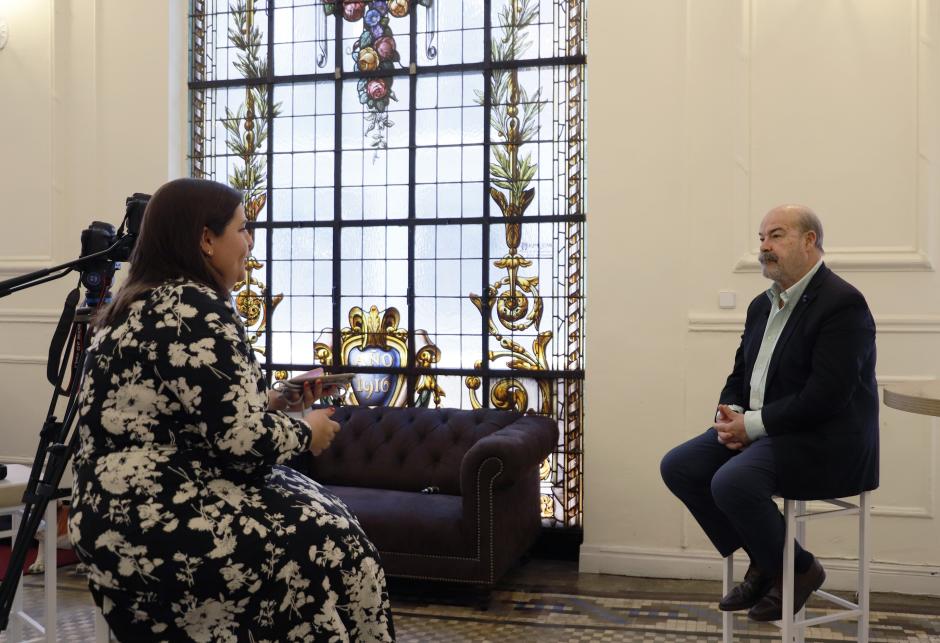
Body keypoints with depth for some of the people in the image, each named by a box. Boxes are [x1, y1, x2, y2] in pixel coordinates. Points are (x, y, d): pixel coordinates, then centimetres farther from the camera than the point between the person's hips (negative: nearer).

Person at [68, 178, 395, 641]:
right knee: (330, 542, -1)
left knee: (308, 510, 17)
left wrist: (272, 402, 9)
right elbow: (244, 442, -24)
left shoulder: (140, 302, 12)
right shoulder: (195, 309, -19)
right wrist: (307, 431, -5)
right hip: (157, 526, -10)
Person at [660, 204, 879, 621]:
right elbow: (740, 375, 17)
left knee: (732, 481, -30)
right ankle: (763, 559, 8)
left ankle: (798, 568, -1)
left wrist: (752, 424, -20)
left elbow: (824, 396, -23)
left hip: (826, 441, -9)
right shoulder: (763, 305, 13)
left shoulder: (843, 303, -15)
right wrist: (730, 413, -5)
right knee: (678, 466, -5)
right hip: (761, 430, 9)